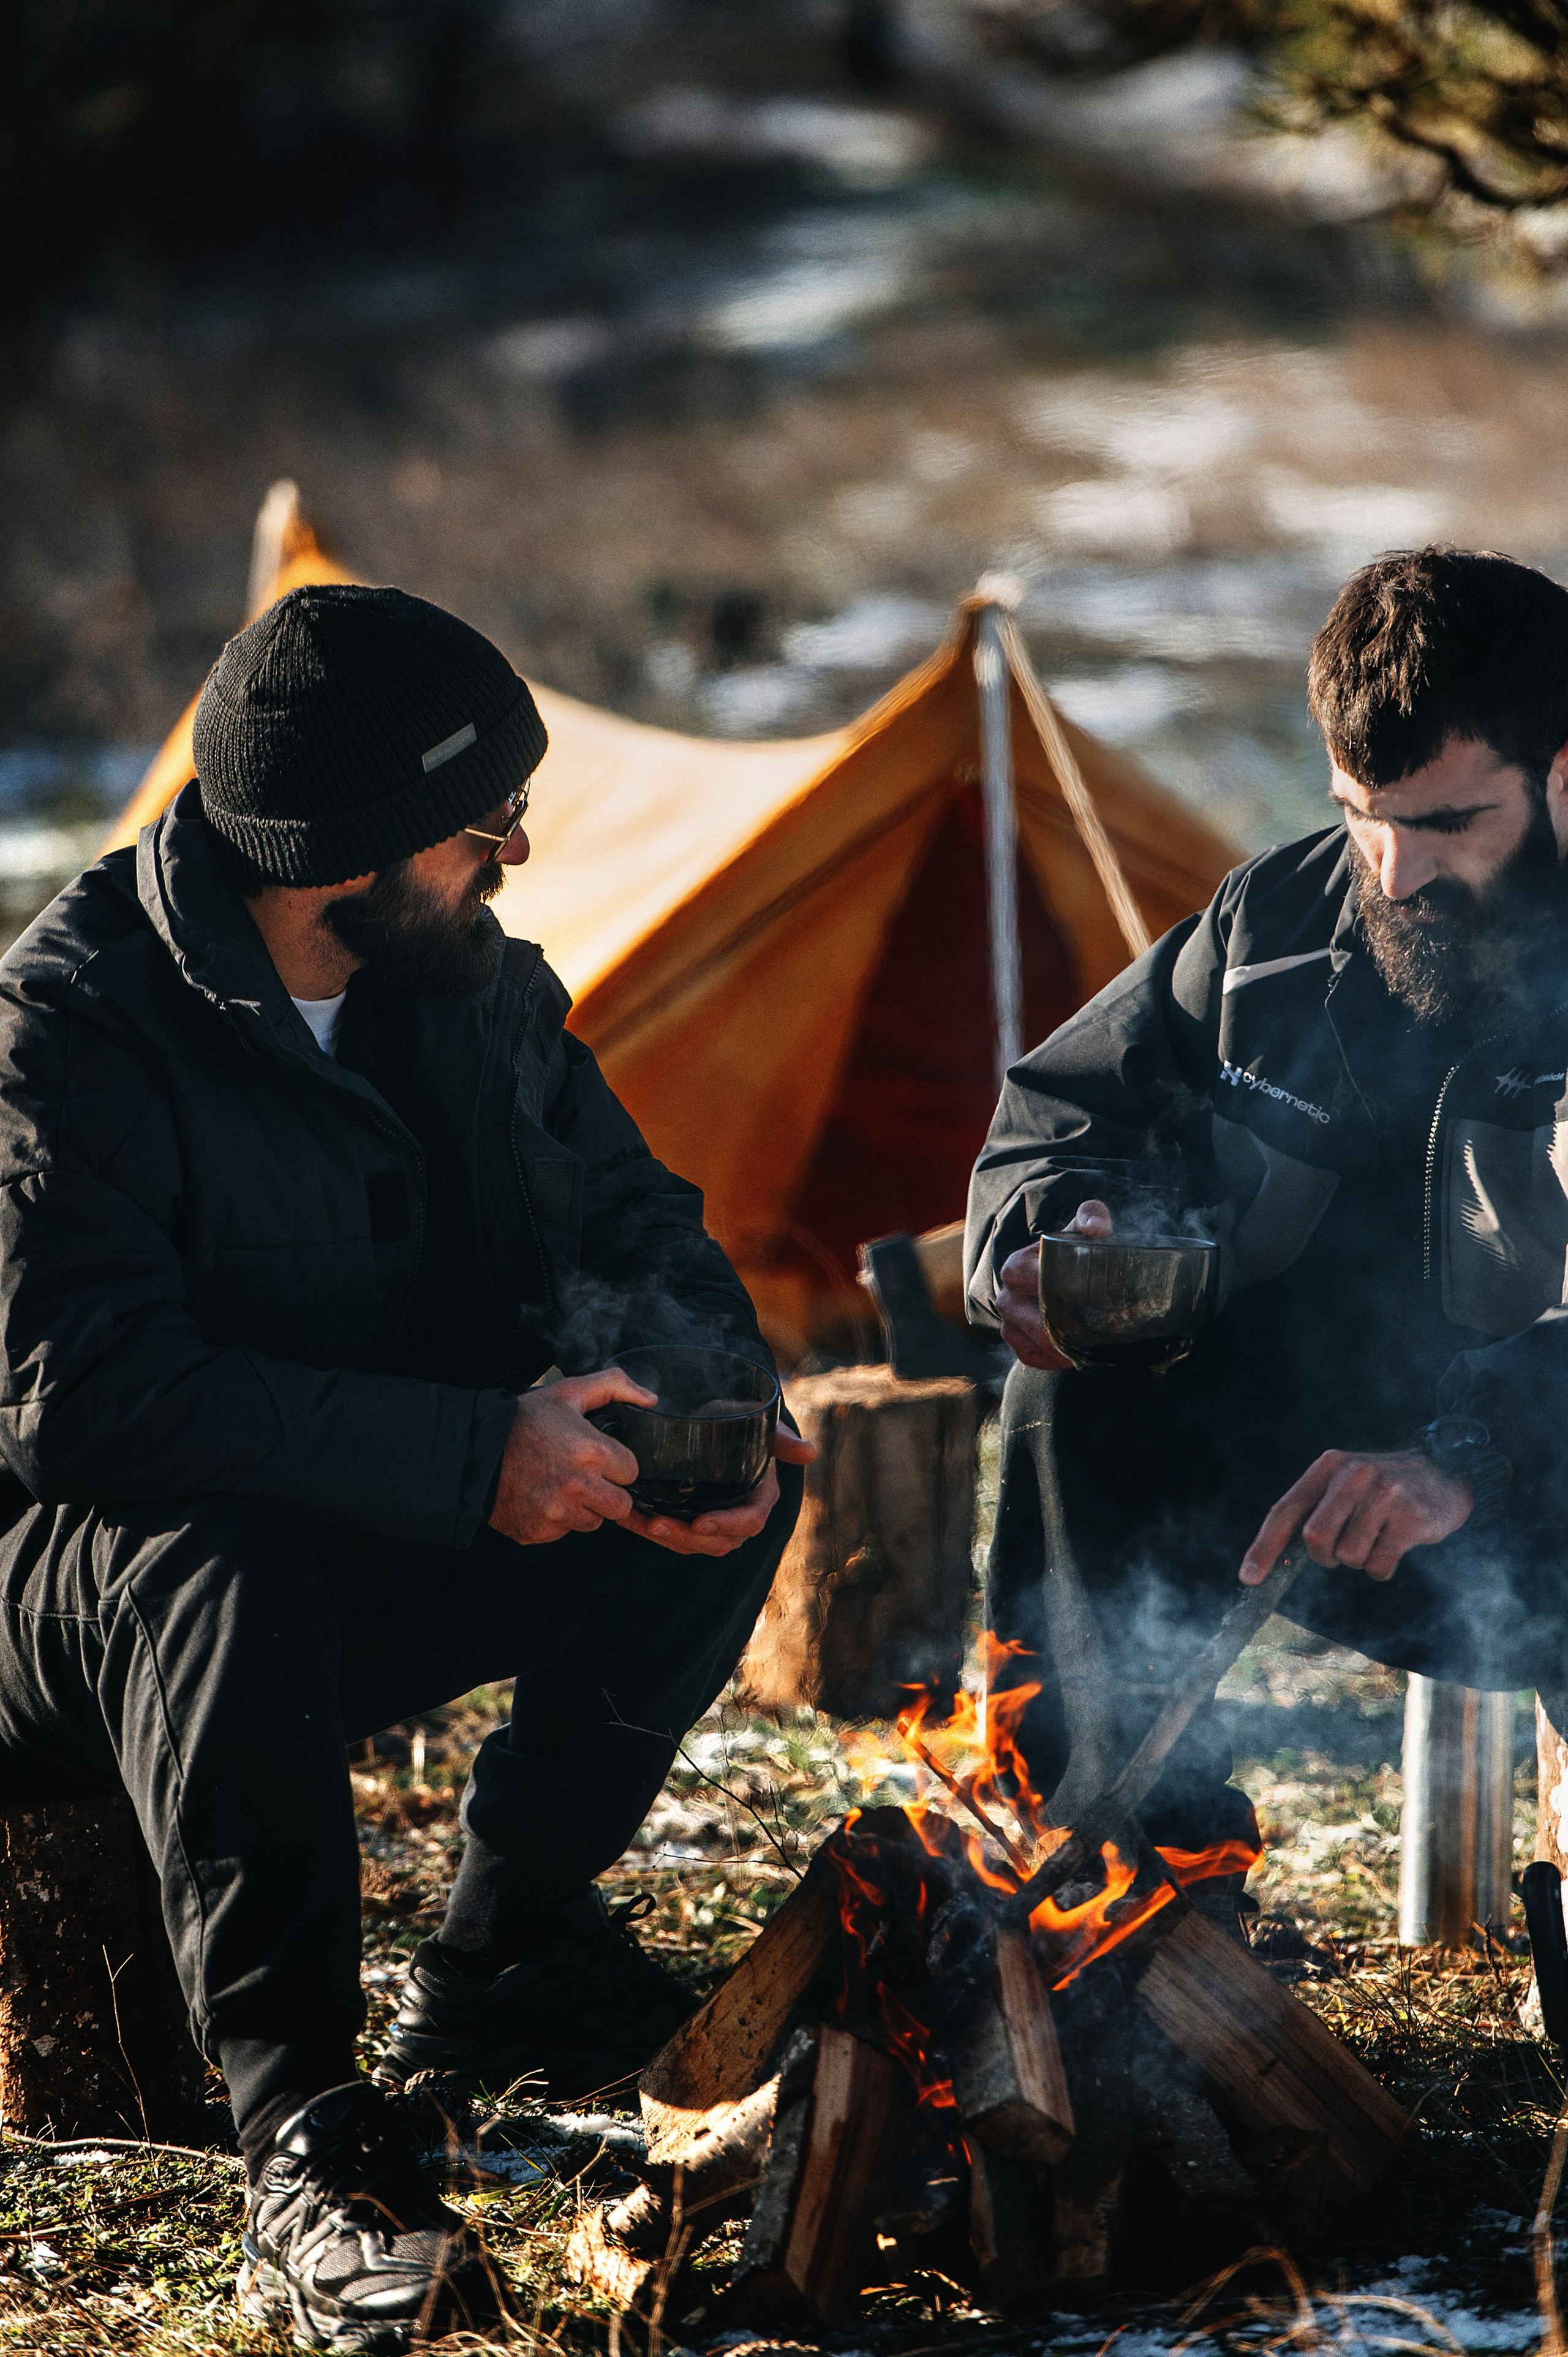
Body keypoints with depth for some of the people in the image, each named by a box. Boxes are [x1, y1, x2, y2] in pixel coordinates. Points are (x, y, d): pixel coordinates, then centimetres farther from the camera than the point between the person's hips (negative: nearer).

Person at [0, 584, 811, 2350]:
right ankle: (309, 2159, -38)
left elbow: (628, 1225, 9)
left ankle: (505, 1963, 2)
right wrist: (472, 1456, -34)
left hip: (372, 1568, 7)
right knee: (207, 1550, -40)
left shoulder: (467, 983, 0)